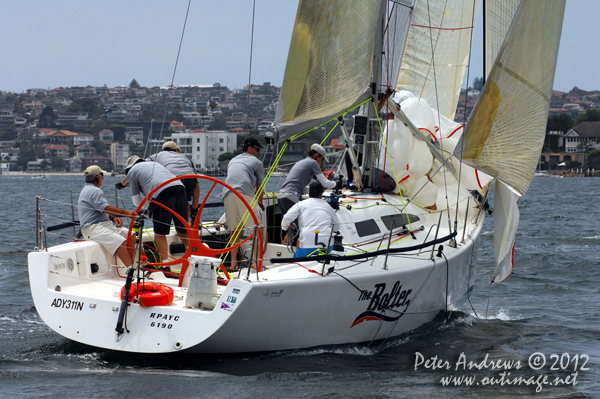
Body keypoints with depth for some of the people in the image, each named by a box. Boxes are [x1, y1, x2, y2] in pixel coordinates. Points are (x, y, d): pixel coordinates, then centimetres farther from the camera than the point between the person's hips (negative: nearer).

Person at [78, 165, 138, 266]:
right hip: (93, 228, -11)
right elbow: (106, 208, -22)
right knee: (121, 243, -29)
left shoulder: (87, 189, 25)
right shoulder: (95, 191, -11)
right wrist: (125, 213, -21)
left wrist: (113, 218, 11)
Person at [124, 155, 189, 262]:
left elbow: (136, 201, 19)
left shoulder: (132, 171, 20)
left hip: (162, 193, -6)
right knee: (183, 230, 16)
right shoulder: (155, 164, 38)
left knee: (160, 233, 0)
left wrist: (148, 207, 38)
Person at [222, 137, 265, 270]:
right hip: (245, 195, -5)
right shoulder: (256, 162, 18)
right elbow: (259, 187, 21)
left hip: (227, 195, 5)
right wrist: (260, 204, 38)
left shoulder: (233, 161, 34)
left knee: (234, 230, 12)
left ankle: (233, 263, 7)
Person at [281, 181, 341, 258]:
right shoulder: (328, 206, 16)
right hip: (327, 246, 3)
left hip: (308, 247, -3)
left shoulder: (301, 204, 7)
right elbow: (336, 226, 21)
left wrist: (284, 228, 17)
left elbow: (287, 218, -5)